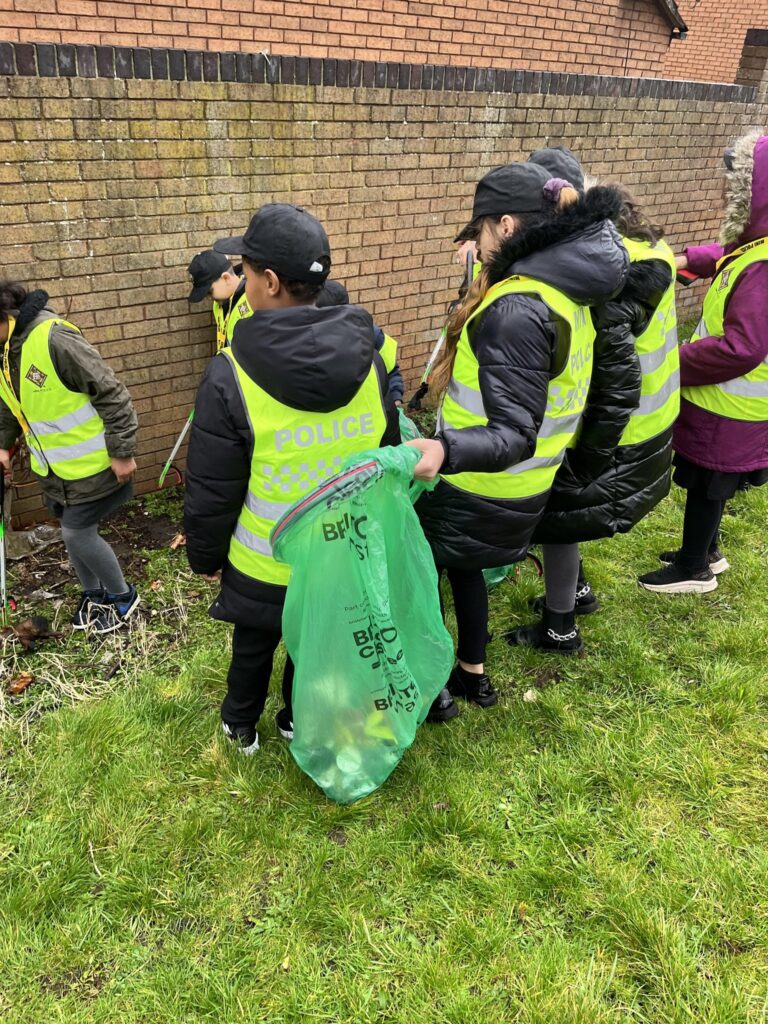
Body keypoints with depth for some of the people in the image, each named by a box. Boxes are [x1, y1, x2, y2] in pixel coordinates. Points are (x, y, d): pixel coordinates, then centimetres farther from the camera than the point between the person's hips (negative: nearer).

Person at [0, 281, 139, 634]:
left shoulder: (52, 337, -26)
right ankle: (93, 594, 39)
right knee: (74, 533, 16)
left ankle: (123, 596, 22)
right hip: (54, 467, 8)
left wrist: (122, 452, -20)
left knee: (77, 536, -1)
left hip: (89, 463, -8)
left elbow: (110, 393, -24)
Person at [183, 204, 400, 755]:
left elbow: (211, 492, -16)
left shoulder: (232, 374, -26)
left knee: (254, 644, 23)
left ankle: (242, 727, 48)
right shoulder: (367, 359, -12)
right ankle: (299, 719, 48)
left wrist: (206, 557, 2)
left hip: (264, 565, -2)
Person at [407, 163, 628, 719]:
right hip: (523, 490, 9)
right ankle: (474, 674, 44)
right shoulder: (565, 290, 2)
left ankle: (433, 690, 30)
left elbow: (514, 434, -33)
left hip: (478, 492, -9)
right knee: (462, 566, 28)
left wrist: (445, 451, -50)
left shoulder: (517, 309, -28)